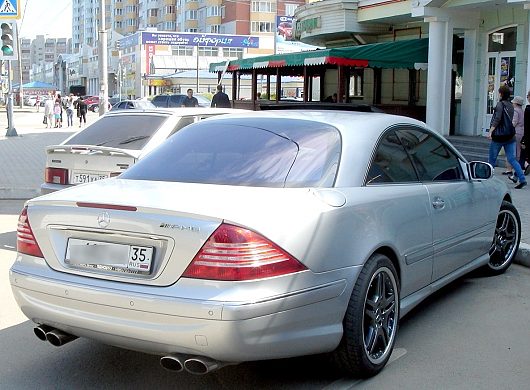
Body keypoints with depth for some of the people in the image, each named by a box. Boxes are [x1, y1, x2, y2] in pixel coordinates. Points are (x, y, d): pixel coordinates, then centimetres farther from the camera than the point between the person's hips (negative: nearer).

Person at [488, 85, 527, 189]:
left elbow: (497, 119, -21)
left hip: (499, 136, -6)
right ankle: (522, 179, -11)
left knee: (492, 159, 9)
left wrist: (491, 131, -25)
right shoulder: (511, 106, 14)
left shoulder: (500, 104, -8)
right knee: (512, 159, 2)